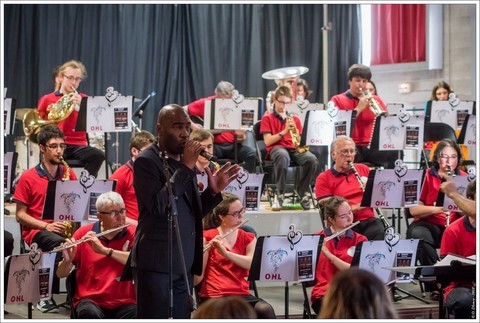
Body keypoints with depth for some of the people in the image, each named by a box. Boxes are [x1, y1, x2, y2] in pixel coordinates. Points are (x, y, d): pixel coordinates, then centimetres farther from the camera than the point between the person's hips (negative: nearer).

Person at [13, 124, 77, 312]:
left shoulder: (69, 175, 10)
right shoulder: (28, 178, 0)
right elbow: (20, 215, 0)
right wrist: (46, 226, -15)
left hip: (64, 229, 3)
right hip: (35, 231, -3)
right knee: (59, 243, -37)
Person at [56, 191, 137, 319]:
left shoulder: (132, 233, 3)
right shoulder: (83, 233, 3)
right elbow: (61, 274, 4)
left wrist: (104, 250, -25)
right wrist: (67, 260, -19)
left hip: (123, 304, 0)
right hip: (90, 300, 0)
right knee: (90, 314, -35)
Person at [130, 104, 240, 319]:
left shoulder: (184, 164, 16)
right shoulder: (146, 161, -8)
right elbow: (158, 205, -22)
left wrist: (213, 191, 2)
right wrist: (186, 168, -18)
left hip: (183, 264, 8)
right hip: (156, 263, -8)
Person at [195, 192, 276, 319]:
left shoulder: (248, 238, 14)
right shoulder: (207, 237, 3)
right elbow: (196, 279, -3)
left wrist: (225, 252, -21)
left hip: (242, 296, 3)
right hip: (214, 297, -3)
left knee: (265, 310, -30)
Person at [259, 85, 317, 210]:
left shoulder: (295, 119, 20)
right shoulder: (267, 118, 9)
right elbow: (268, 141, -3)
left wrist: (294, 130, -8)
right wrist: (284, 131, -12)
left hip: (295, 148, 3)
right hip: (276, 148, -3)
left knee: (311, 159, -31)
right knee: (283, 156, -43)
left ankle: (303, 192, -14)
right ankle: (280, 193, -27)